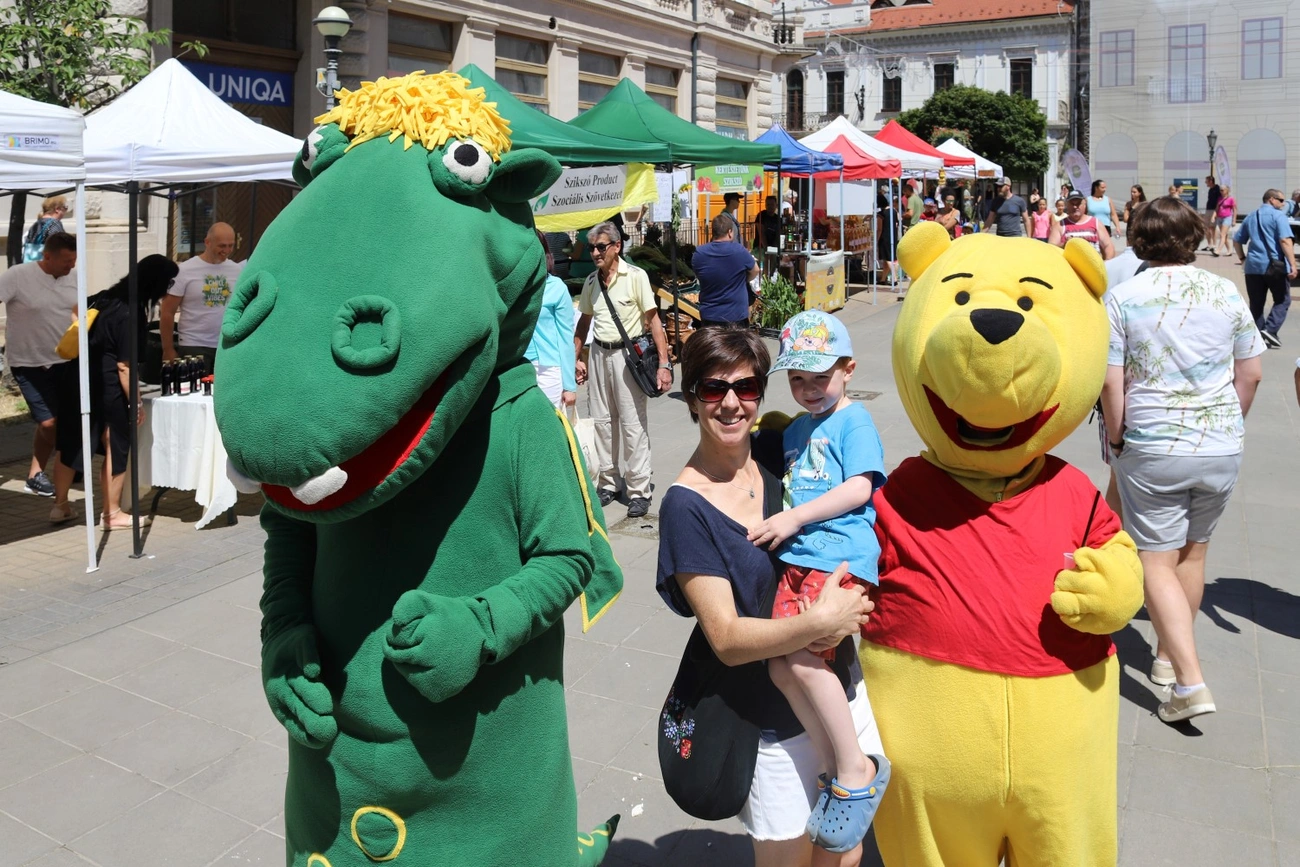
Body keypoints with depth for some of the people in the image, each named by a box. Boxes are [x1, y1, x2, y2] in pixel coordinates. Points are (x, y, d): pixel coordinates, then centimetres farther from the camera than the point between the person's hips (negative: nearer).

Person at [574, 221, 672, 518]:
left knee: (633, 423, -3)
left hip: (628, 354, -6)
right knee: (600, 421, 11)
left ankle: (639, 491, 5)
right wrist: (576, 358, 14)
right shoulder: (591, 281, 8)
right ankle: (607, 482, 24)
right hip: (599, 354, 6)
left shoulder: (636, 276, -10)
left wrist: (664, 363, -18)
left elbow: (653, 319, -12)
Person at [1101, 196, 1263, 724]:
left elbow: (1111, 382, -12)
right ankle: (1169, 656, 33)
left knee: (1157, 563, 2)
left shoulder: (1122, 297, -8)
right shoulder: (1225, 293, 2)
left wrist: (1118, 440, 0)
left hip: (1152, 448, -4)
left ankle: (1190, 682, -7)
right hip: (1222, 447, 4)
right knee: (1193, 552, 19)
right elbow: (1251, 374, 6)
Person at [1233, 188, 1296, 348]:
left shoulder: (1250, 218, 15)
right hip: (1275, 266, -5)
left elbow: (1236, 240, 20)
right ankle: (1270, 330, -9)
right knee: (1282, 301, 8)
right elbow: (1285, 241, -15)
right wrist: (1292, 264, -18)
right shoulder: (1277, 215, -5)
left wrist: (1242, 258, 29)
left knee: (1256, 304, 9)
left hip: (1253, 267, 5)